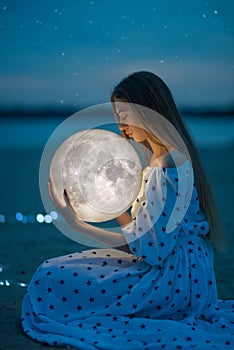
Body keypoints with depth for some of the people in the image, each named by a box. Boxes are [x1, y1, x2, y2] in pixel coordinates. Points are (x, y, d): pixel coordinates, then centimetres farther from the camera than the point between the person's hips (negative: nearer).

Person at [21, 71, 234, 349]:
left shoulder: (168, 169, -21)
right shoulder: (159, 159, 11)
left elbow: (144, 246, -20)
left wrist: (77, 225, -15)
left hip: (172, 278, -10)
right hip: (168, 266, 10)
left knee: (50, 282, -12)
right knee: (54, 272, 15)